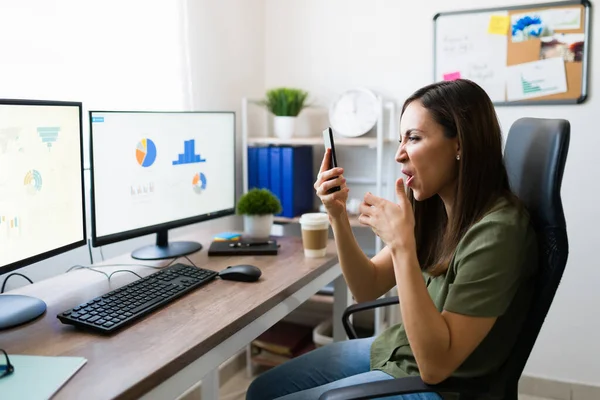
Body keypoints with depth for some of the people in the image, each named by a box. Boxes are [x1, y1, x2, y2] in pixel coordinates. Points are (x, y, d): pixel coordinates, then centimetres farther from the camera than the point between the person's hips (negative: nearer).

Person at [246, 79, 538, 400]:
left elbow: (435, 365, -29)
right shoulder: (433, 207, -3)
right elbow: (367, 289, 1)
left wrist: (402, 246, -34)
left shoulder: (496, 231, -27)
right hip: (393, 349, 7)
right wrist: (338, 217, -14)